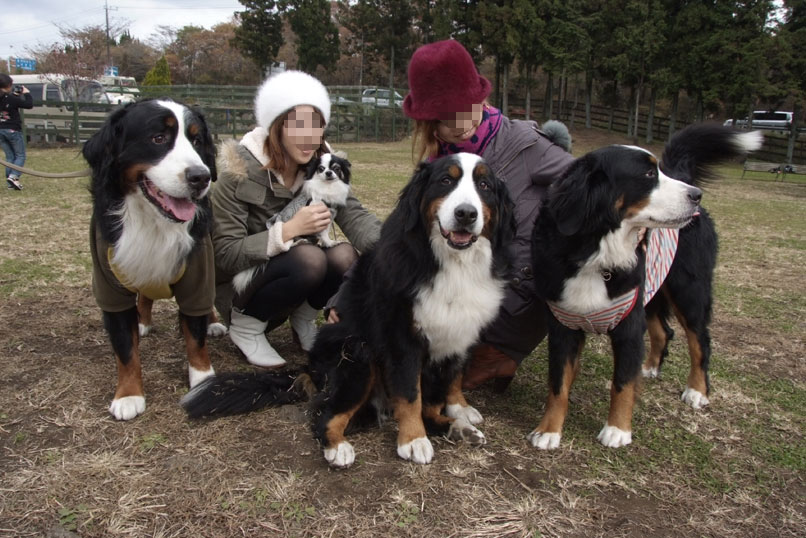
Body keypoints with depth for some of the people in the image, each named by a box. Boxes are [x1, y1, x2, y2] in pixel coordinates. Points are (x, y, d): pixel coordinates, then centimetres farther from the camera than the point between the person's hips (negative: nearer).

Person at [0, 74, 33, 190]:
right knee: (20, 155, 4)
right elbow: (29, 105, -12)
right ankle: (13, 176, -16)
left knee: (10, 157, 14)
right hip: (13, 130, -6)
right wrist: (26, 93, 2)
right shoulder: (11, 98, -16)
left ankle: (10, 182, 10)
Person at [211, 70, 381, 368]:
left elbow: (353, 215, -19)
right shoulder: (239, 171, -19)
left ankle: (303, 321, 2)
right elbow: (224, 255, -19)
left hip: (295, 274, 5)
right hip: (239, 285, -4)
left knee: (345, 256, -24)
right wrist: (289, 229, -30)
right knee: (309, 258, -32)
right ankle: (246, 326, -8)